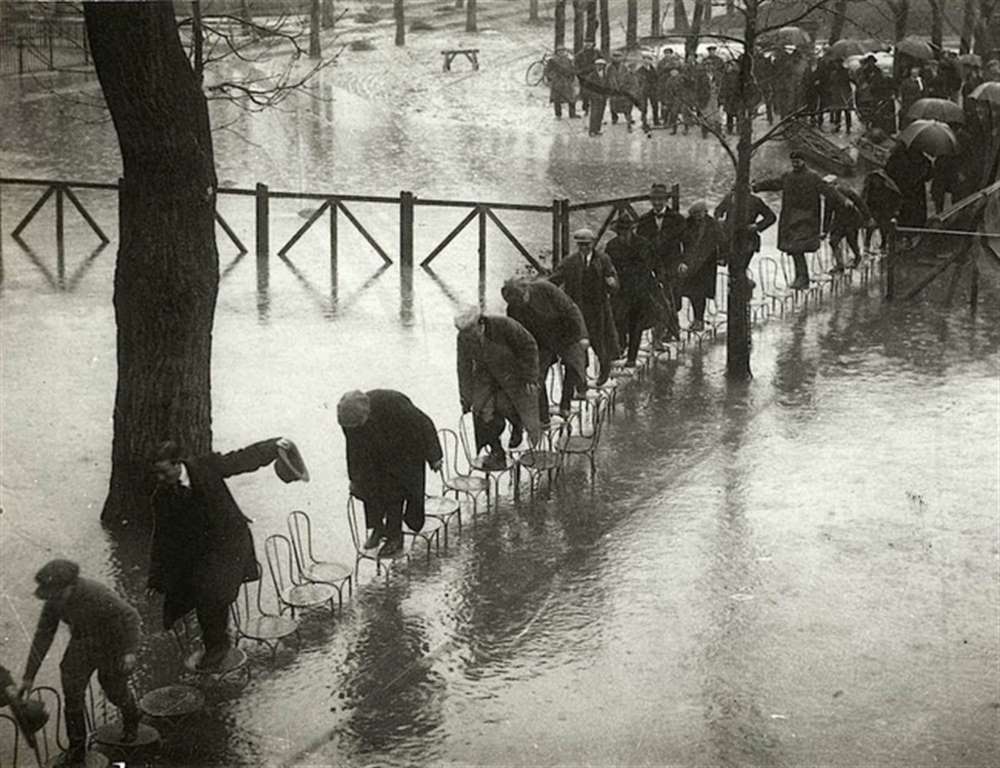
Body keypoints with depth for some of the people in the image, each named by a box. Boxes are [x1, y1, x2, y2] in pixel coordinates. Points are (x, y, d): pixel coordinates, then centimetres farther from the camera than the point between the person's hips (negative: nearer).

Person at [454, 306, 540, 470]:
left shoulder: (505, 326, -30)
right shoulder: (463, 338, -16)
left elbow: (529, 347, -17)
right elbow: (464, 368, -4)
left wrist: (530, 378, -16)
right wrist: (466, 399, -2)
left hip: (513, 372, -4)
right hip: (485, 374, 4)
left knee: (503, 404, -19)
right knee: (482, 409, -12)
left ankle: (518, 425, 17)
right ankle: (496, 453, -1)